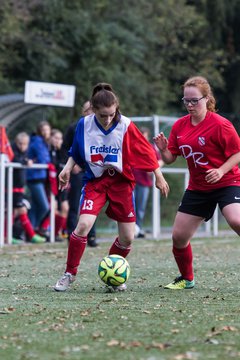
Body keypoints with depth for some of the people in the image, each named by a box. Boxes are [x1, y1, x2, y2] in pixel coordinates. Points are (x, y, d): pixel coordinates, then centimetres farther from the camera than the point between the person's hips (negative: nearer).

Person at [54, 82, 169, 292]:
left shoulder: (126, 126, -13)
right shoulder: (84, 125, -8)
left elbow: (146, 152, -3)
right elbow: (76, 153, 10)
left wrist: (159, 177, 2)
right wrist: (67, 169, -5)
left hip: (121, 181, 0)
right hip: (95, 180, 0)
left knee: (128, 237, -2)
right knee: (84, 225, -21)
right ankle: (69, 274, -5)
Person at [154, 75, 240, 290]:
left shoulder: (220, 125, -16)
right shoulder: (180, 126, 2)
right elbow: (170, 158, 7)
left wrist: (221, 171, -25)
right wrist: (163, 149, -15)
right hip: (198, 188, 6)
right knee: (179, 236, 5)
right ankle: (186, 279, 28)